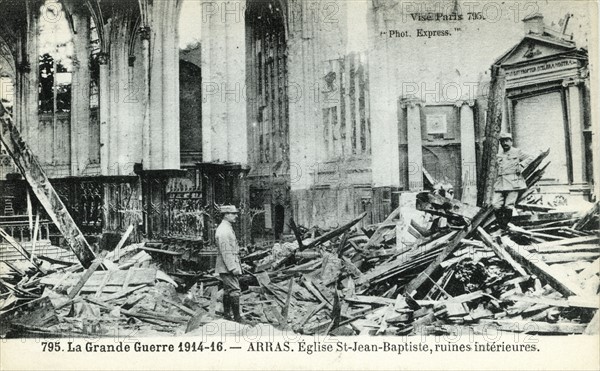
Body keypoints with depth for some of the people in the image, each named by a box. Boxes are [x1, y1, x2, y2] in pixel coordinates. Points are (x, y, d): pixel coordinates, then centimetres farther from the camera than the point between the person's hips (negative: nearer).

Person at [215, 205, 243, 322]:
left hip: (229, 267, 11)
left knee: (228, 291, 13)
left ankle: (227, 317, 20)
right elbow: (225, 251, -22)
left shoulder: (228, 228, 17)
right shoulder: (223, 230, -17)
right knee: (235, 290, -10)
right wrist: (232, 267, -23)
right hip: (227, 267, -11)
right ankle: (237, 318, -8)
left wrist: (235, 266, 22)